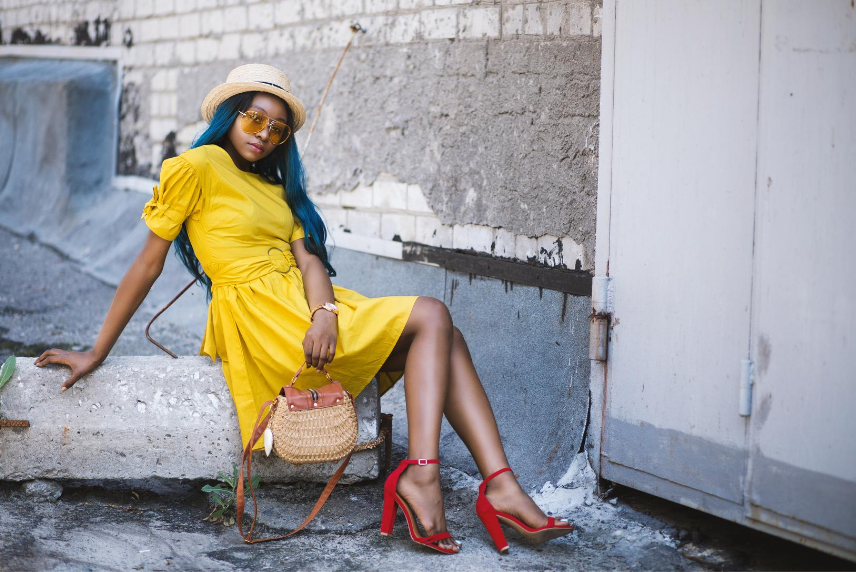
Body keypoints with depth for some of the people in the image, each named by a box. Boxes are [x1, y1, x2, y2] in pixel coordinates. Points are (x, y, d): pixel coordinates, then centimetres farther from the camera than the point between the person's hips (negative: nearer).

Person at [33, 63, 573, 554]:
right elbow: (148, 264, -3)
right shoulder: (197, 167, -1)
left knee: (443, 335, -8)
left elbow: (308, 256, 6)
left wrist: (325, 313, -15)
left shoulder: (276, 186, 23)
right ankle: (419, 476, -22)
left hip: (305, 307, 7)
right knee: (431, 316, -13)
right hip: (263, 317, -7)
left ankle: (500, 483, -19)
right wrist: (96, 354, -3)